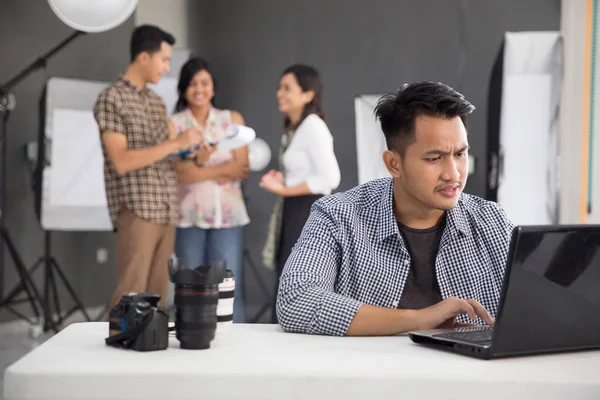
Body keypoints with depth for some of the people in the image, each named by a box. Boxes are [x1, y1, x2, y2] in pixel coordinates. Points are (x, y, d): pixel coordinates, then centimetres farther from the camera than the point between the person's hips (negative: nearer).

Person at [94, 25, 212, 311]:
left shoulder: (156, 101, 18)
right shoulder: (111, 98, -5)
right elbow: (121, 161, -14)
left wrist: (194, 156, 0)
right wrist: (175, 143, -17)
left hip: (165, 211, 7)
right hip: (136, 210, -7)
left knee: (156, 293, 5)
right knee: (130, 294, -10)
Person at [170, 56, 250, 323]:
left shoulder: (232, 120, 10)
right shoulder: (173, 124, 6)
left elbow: (241, 168, 0)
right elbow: (178, 171, -7)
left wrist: (198, 170, -6)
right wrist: (223, 169, -6)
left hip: (227, 214, 0)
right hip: (188, 217, 0)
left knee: (230, 289, -5)